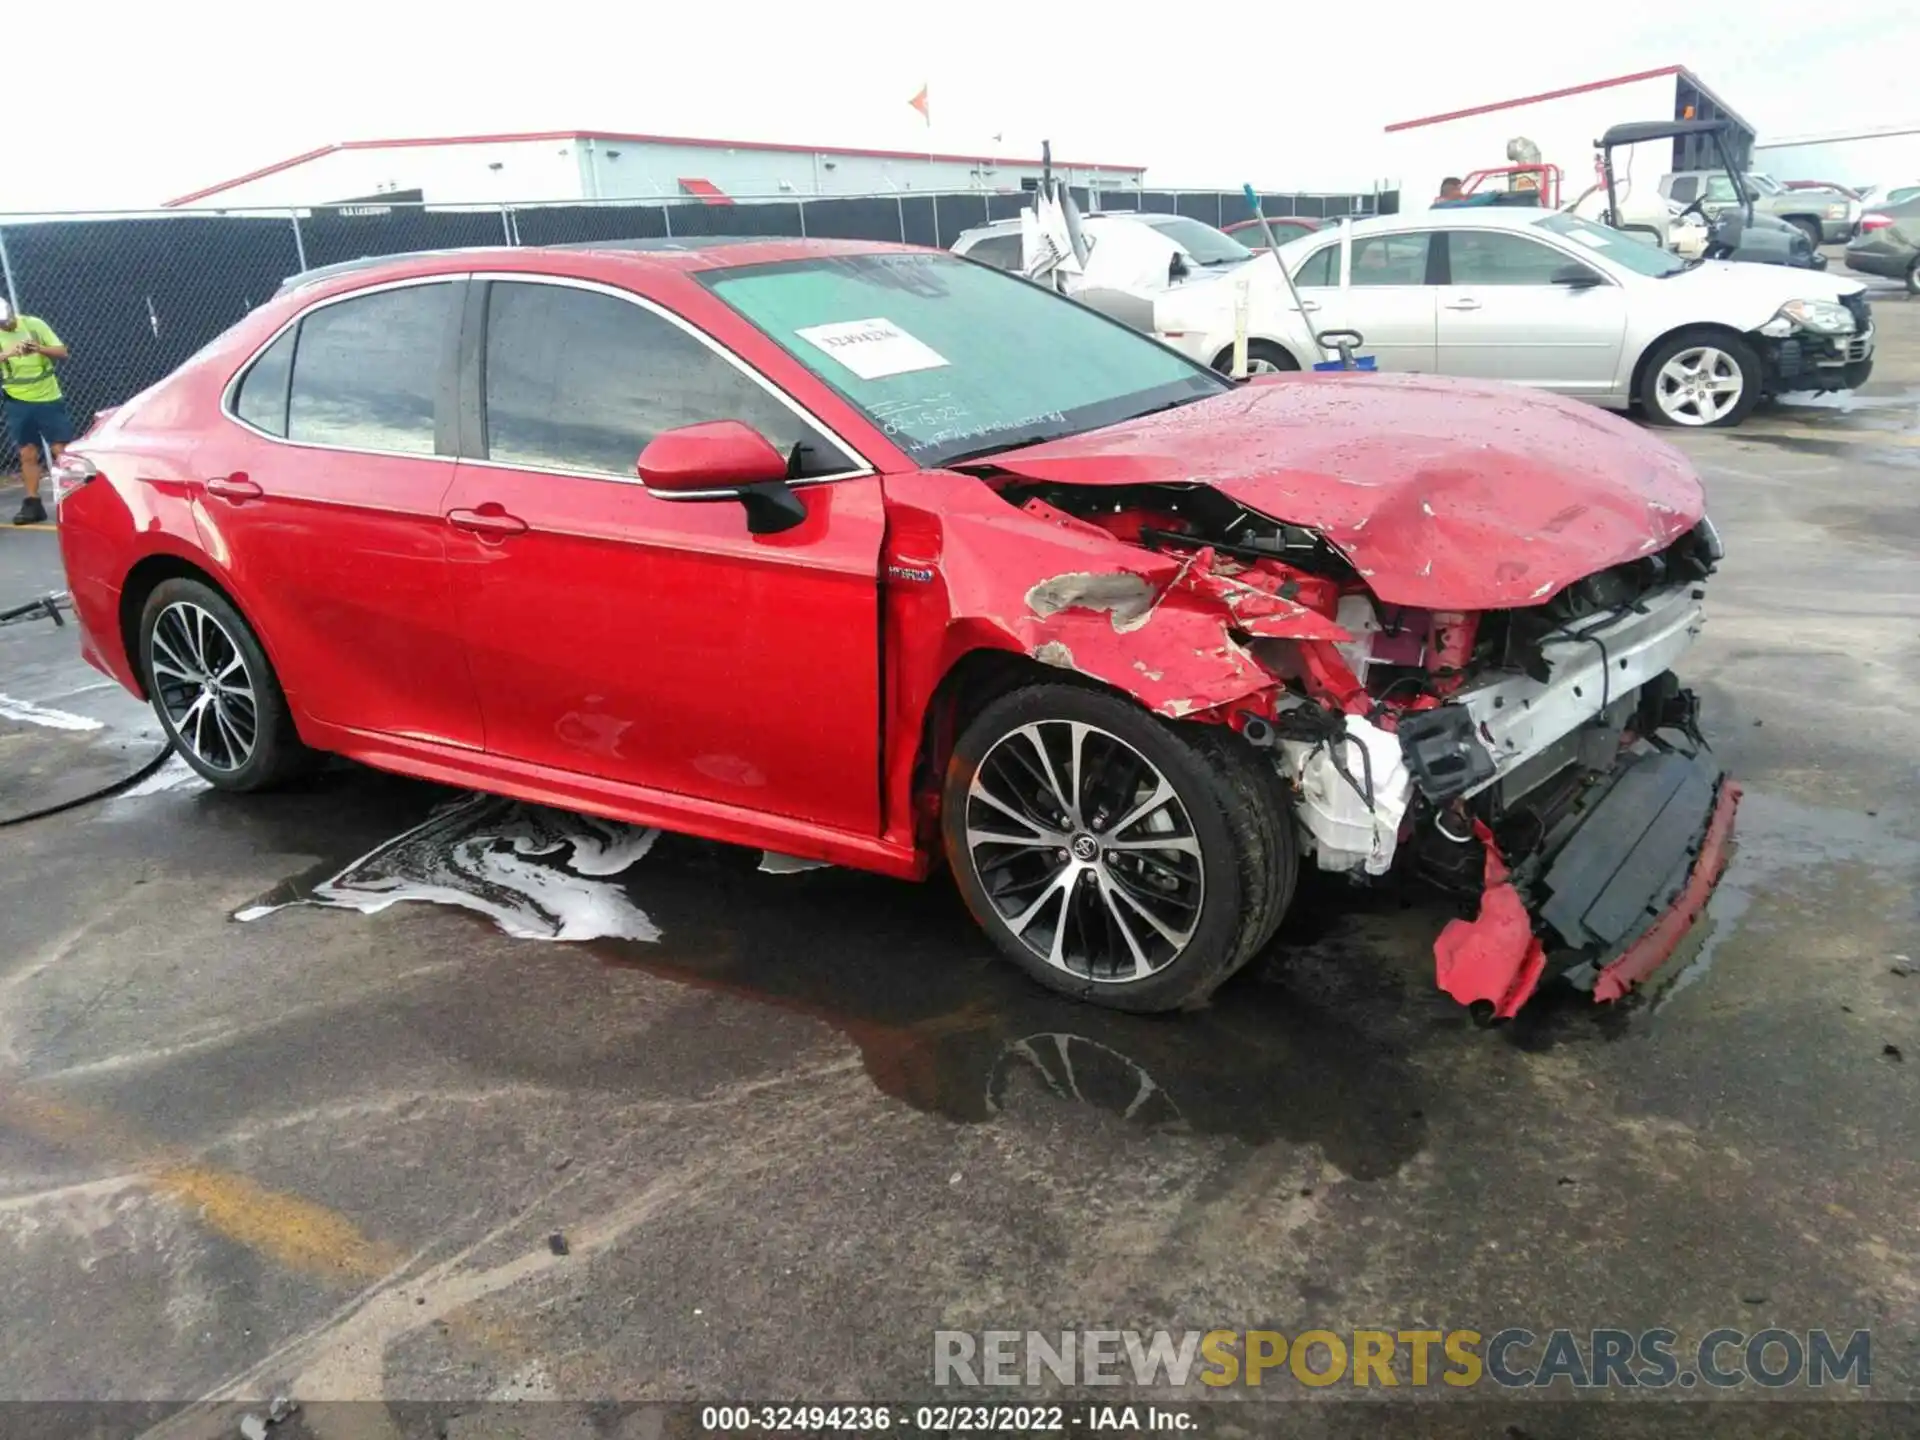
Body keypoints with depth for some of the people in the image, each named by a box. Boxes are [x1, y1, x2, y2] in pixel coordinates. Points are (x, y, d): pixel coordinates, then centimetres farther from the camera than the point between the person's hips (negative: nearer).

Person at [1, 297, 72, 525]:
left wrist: (40, 348, -23)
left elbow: (63, 352, -4)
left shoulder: (34, 324, -4)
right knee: (28, 455, 5)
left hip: (49, 399, -1)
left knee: (61, 451, -2)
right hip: (18, 403, 2)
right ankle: (33, 504, 10)